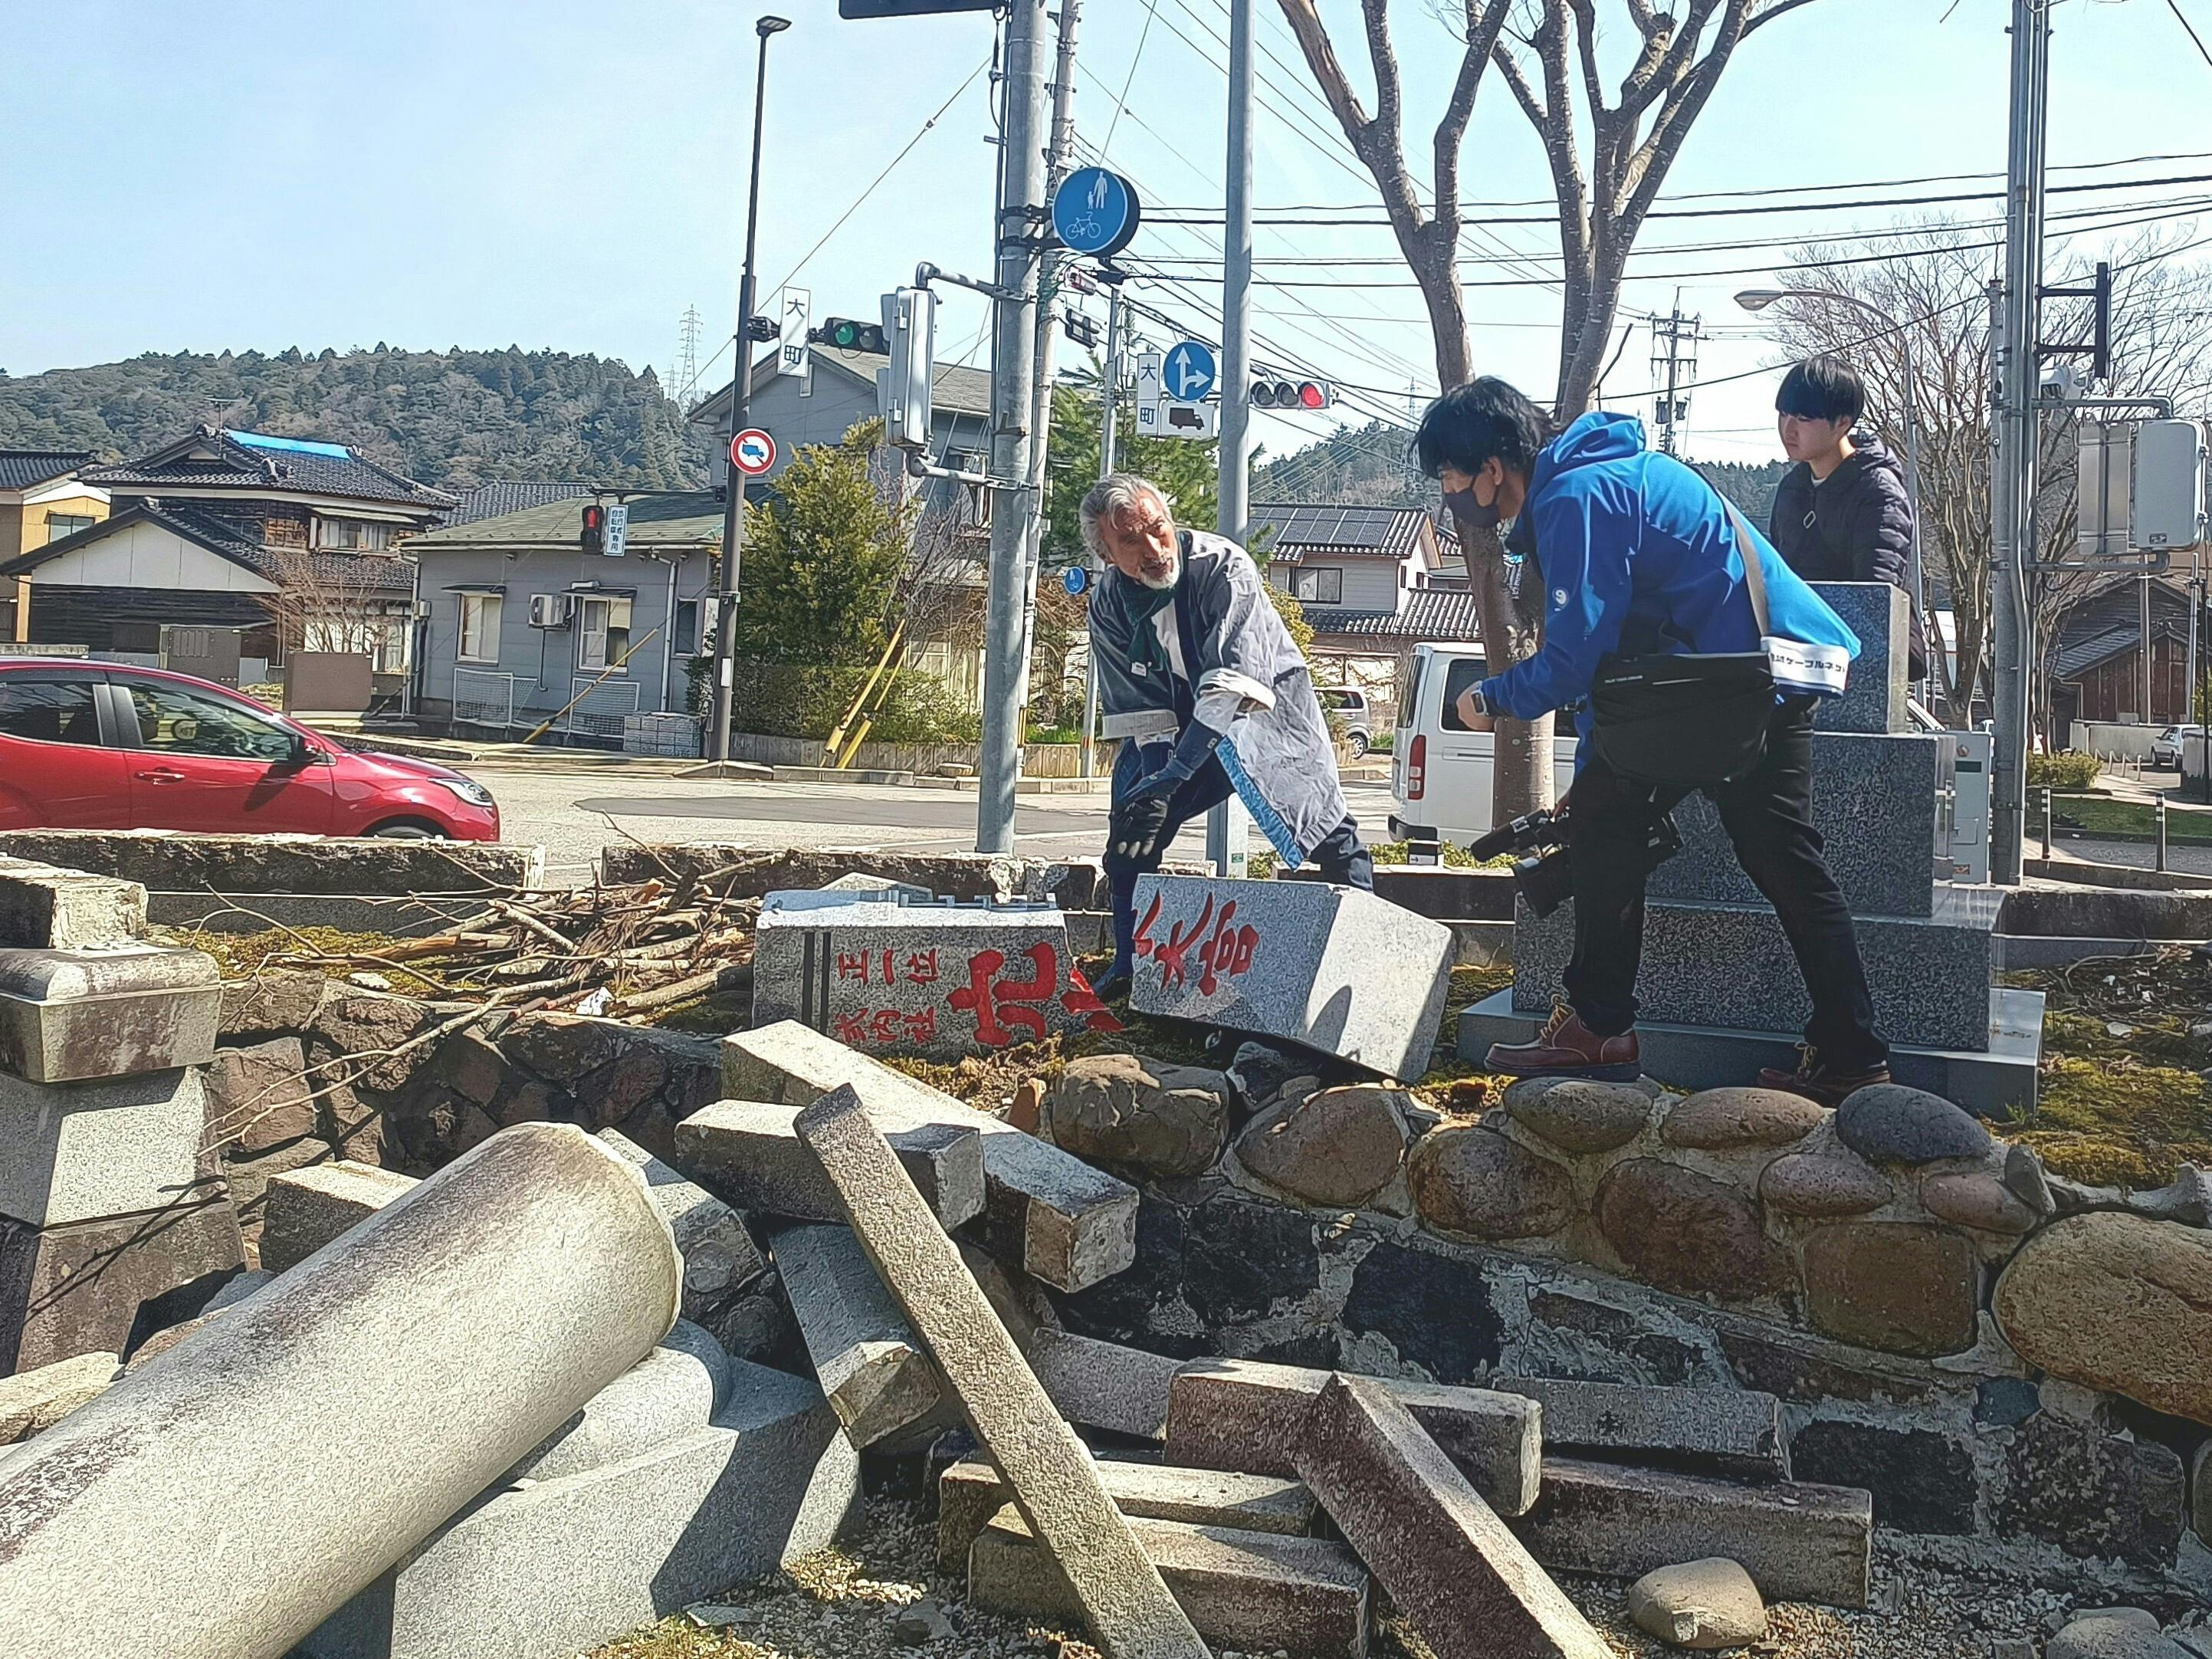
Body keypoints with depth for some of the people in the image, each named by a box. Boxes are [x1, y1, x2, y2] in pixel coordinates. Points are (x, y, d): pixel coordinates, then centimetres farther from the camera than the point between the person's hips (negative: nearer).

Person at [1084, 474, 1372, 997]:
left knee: (1328, 830, -14)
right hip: (1181, 722, 5)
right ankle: (1130, 964, 9)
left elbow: (1232, 685, -40)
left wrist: (1169, 779, -46)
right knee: (1132, 823, -3)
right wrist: (1152, 781, -25)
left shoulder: (1224, 567, -30)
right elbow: (1141, 710, -10)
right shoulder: (1109, 604, -12)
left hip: (1266, 704, -4)